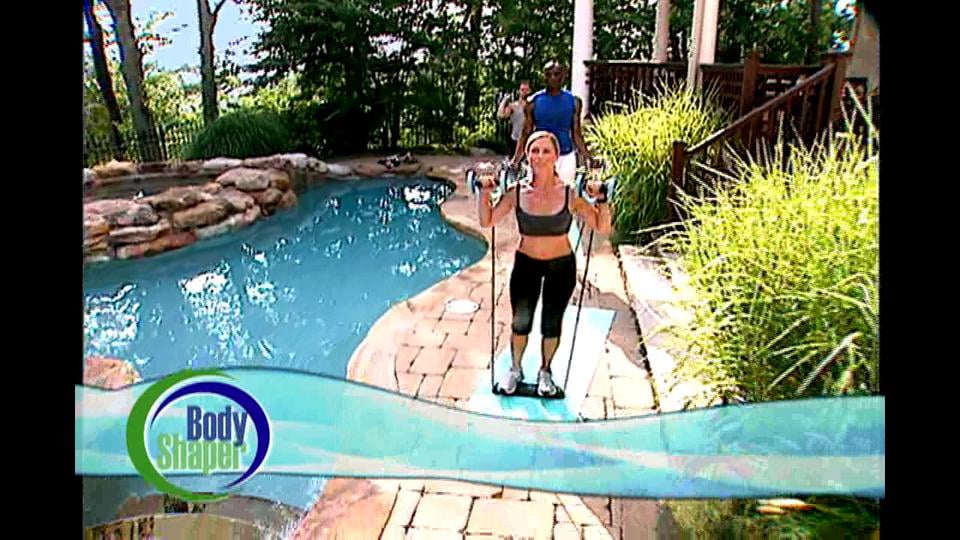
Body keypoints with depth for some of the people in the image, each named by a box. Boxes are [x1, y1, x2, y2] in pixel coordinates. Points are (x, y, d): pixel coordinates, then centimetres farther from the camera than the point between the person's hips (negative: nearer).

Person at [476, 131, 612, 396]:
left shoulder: (570, 194, -14)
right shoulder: (516, 192, -11)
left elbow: (603, 228, -10)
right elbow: (487, 221, -2)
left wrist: (601, 200, -24)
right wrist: (485, 192, -14)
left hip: (561, 266, 0)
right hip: (526, 264, 1)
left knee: (551, 325, 13)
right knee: (520, 323, 10)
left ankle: (545, 372, 39)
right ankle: (515, 370, 37)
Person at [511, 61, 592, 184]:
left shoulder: (574, 101, 2)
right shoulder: (533, 102, -2)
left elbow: (576, 133, 8)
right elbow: (525, 133, 1)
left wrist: (586, 155, -2)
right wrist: (516, 159, -9)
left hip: (566, 158, 1)